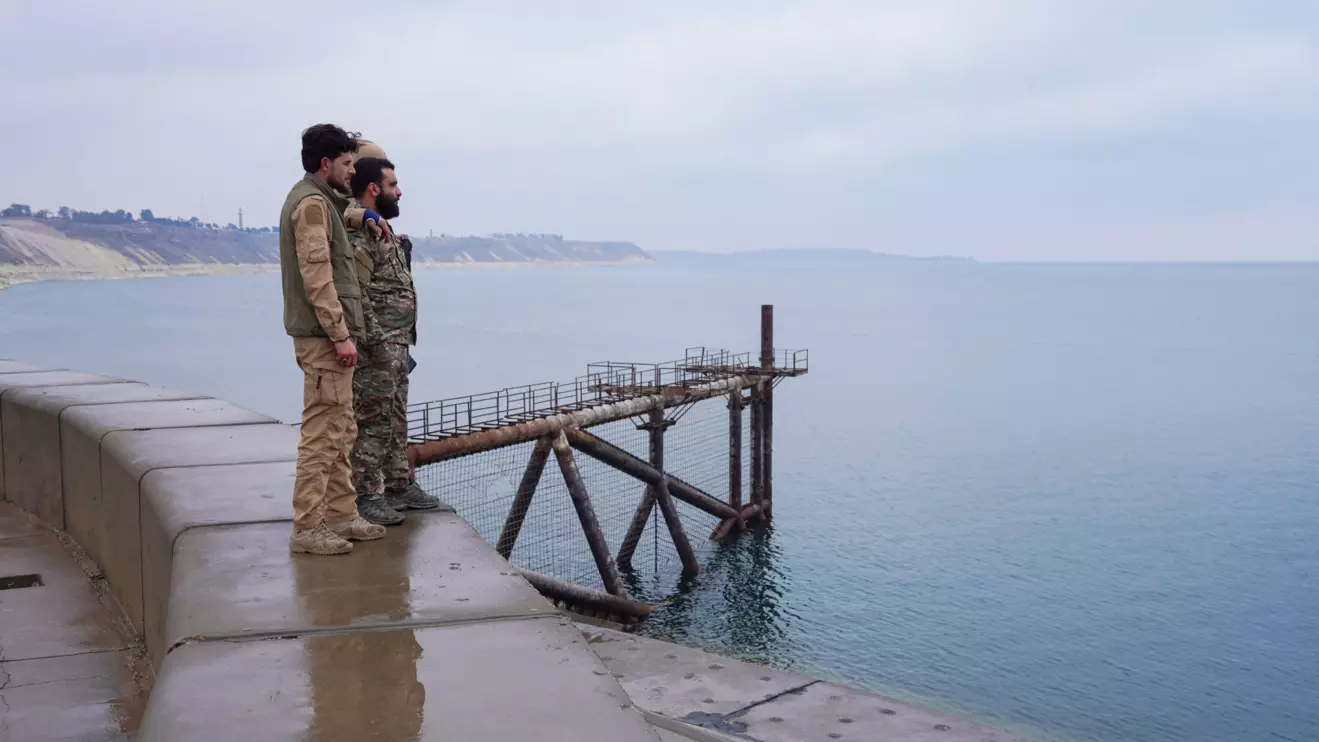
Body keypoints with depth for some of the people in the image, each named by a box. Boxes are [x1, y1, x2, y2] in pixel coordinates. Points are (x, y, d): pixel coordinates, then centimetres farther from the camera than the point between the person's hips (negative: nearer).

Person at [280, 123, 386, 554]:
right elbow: (317, 276, -20)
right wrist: (340, 334, -22)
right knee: (322, 433, -8)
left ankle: (341, 516, 21)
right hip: (323, 337, -11)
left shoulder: (320, 200, 19)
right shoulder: (312, 202, -13)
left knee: (341, 433, 14)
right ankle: (307, 529, -4)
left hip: (327, 337, 11)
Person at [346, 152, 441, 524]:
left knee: (396, 418, 16)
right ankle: (366, 495, 1)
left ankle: (399, 485, 25)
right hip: (378, 344, -11)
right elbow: (355, 293, -22)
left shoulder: (379, 227, 18)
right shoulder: (357, 230, -15)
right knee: (373, 420, -5)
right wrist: (375, 340, -22)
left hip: (397, 342, 11)